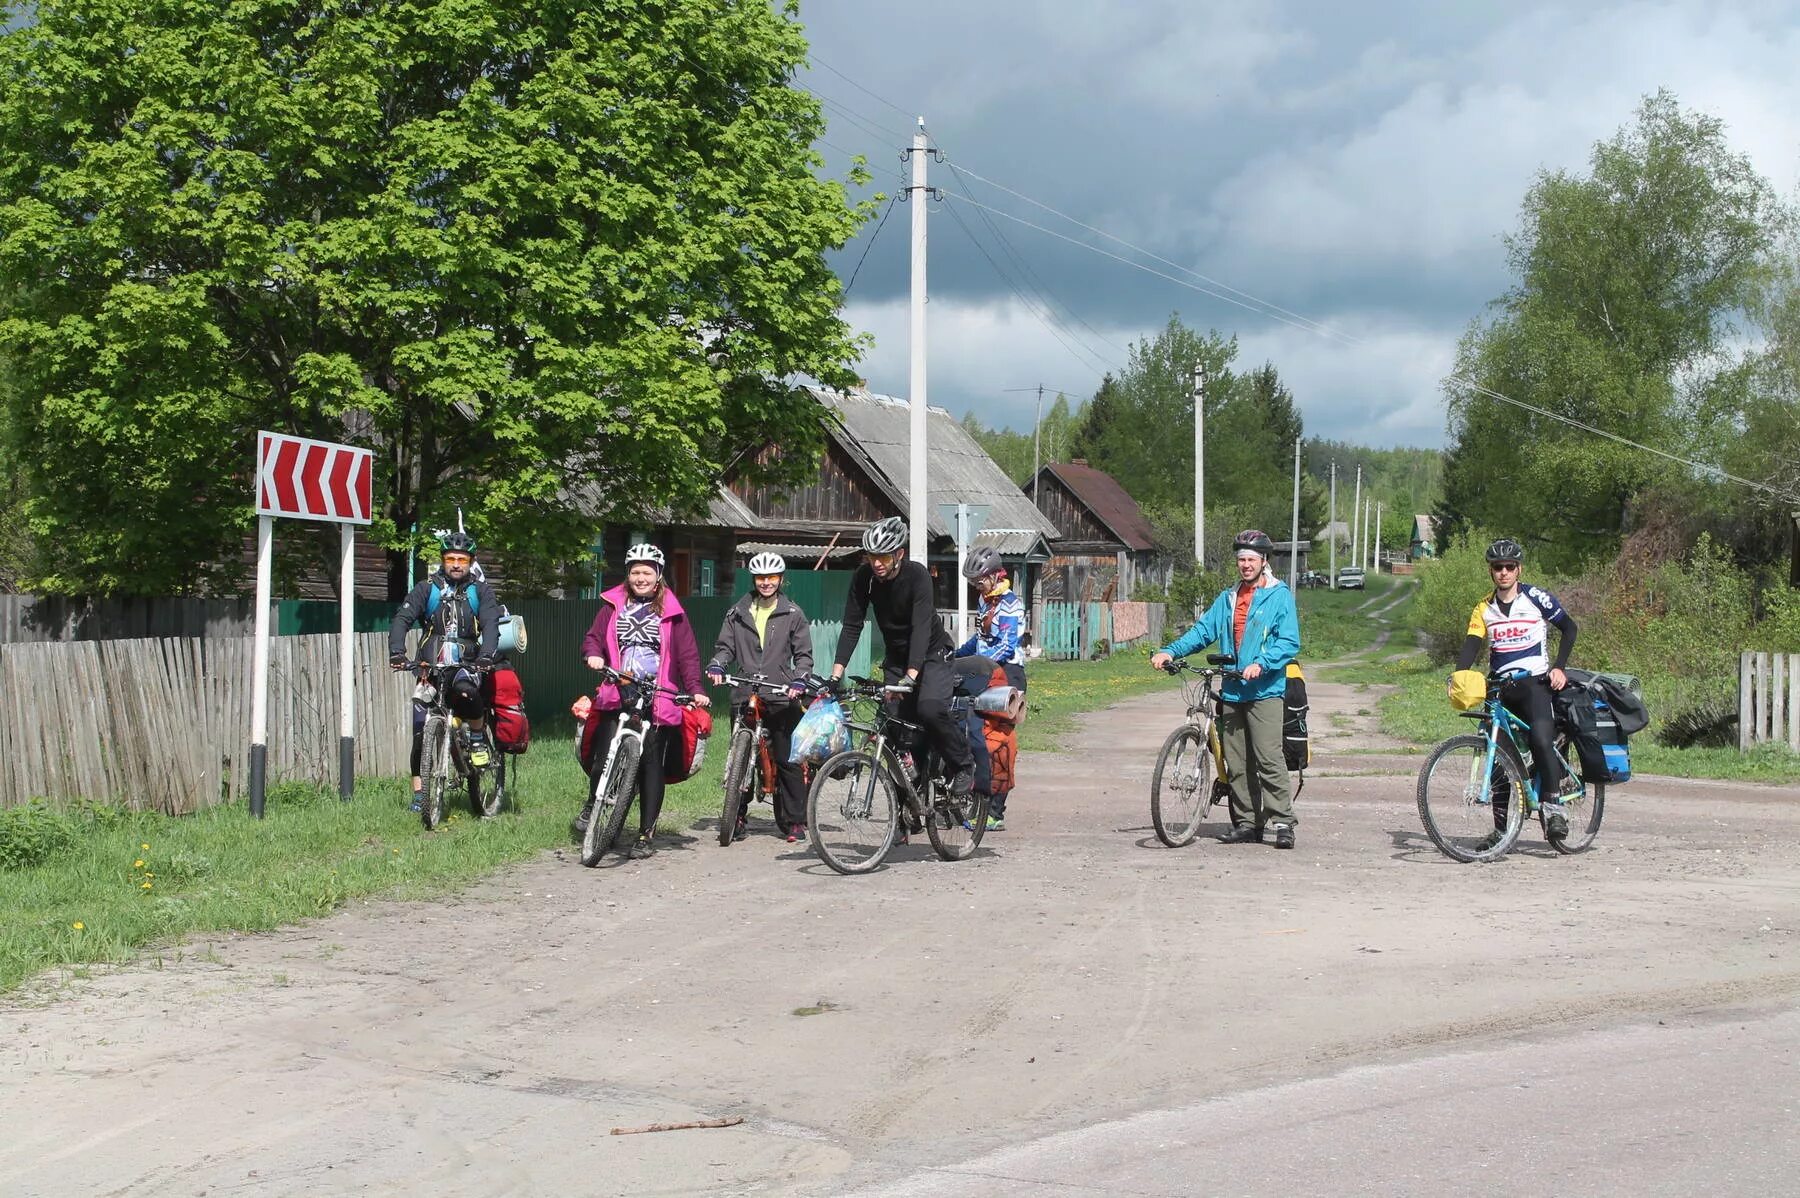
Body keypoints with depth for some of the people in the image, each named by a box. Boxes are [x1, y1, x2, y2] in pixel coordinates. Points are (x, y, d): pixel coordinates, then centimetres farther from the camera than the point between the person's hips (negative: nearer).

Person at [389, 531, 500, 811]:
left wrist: (486, 656, -29)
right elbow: (402, 619, -6)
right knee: (421, 730, -3)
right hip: (430, 666, 2)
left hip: (466, 664, -2)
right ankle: (419, 791, 7)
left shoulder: (480, 591, 6)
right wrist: (396, 652, -24)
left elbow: (491, 625, -9)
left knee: (465, 691, -36)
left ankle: (478, 739, -10)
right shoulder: (427, 589, 7)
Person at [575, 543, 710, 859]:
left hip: (656, 699, -1)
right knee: (606, 756, -13)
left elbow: (687, 654, 4)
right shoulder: (614, 605, 12)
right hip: (617, 694, 1)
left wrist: (696, 690, -7)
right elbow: (593, 636, 13)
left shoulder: (671, 611, 7)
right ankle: (591, 805, 15)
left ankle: (646, 834, 6)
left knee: (650, 763, -1)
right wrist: (594, 655, -10)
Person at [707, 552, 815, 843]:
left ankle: (794, 821, 6)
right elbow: (725, 646, 13)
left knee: (787, 760, -2)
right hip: (745, 695, 2)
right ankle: (737, 817, 12)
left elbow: (804, 653, 7)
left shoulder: (792, 614, 7)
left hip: (782, 697, -2)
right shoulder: (738, 613, 13)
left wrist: (799, 680, -10)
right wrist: (716, 665, -8)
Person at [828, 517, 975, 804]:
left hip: (931, 654, -5)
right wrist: (837, 673, -25)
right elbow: (852, 626, -14)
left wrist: (911, 676, -45)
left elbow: (921, 627, -34)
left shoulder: (917, 575, -25)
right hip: (896, 659, 5)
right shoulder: (864, 577, -13)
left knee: (930, 708, -28)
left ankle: (964, 764, -6)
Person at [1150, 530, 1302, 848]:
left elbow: (1289, 642, -8)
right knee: (1237, 763, 7)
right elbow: (1203, 631, 12)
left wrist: (1261, 663, -23)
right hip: (1231, 691, 6)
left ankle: (1282, 821, -10)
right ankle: (1246, 822, 13)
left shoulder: (1279, 596, 1)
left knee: (1268, 757, -14)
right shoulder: (1227, 599, 18)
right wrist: (1170, 651, -3)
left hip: (1264, 691, -6)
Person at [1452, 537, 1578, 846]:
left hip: (1534, 683, -4)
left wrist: (1558, 667, -7)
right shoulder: (1484, 608, 8)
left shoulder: (1536, 597, -2)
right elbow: (1471, 646, -2)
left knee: (1541, 740, -26)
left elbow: (1568, 628, 5)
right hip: (1499, 686, 4)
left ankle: (1554, 808, -12)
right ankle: (1501, 828, 9)